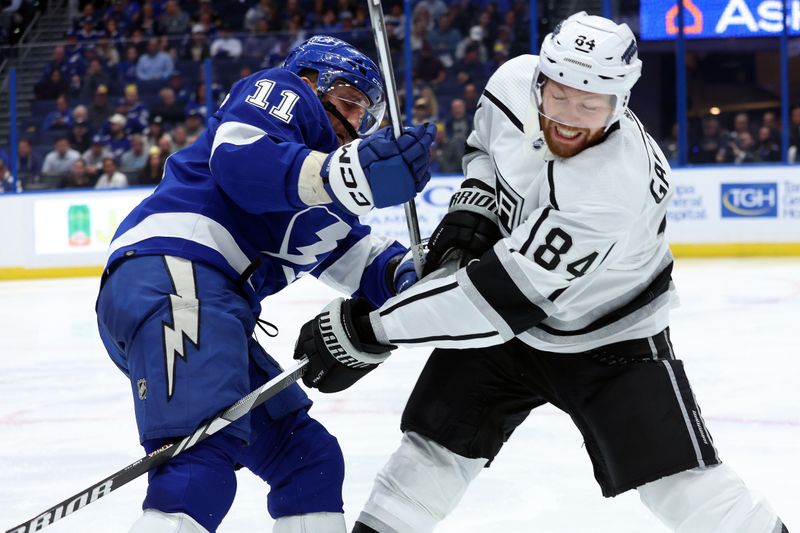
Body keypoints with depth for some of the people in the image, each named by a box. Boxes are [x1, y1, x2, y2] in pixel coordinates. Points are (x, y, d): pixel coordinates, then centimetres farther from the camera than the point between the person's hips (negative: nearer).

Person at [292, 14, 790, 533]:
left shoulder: (617, 186, -38)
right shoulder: (516, 82, -18)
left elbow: (506, 294, -38)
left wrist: (368, 331, -35)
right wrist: (474, 202, -11)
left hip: (610, 333, -5)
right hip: (510, 324, 5)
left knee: (677, 476, -13)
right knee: (436, 438, 3)